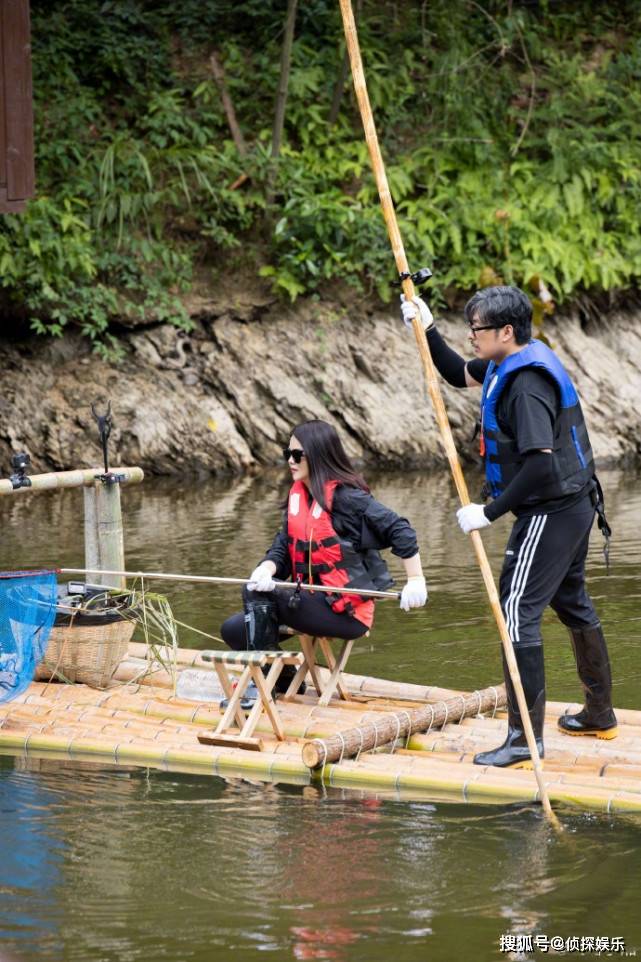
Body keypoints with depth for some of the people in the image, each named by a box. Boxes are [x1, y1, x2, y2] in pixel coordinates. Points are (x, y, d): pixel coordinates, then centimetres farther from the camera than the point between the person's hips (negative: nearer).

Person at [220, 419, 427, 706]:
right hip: (315, 601, 8)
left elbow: (399, 530, -17)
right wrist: (266, 569, -18)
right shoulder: (297, 496, 9)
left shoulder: (346, 497, -15)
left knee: (255, 595, -22)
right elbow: (283, 547, 5)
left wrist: (416, 580, -22)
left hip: (346, 611, -8)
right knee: (233, 630, 2)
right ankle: (286, 680, 21)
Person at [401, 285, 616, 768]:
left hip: (550, 511, -11)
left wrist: (490, 512, -25)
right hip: (574, 504, 11)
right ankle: (600, 716, 37)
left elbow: (540, 463, -30)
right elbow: (458, 374, 27)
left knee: (519, 611, -12)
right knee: (571, 602, 23)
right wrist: (428, 330, 14)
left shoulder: (526, 384, -23)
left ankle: (526, 739, -14)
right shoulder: (508, 365, 8)